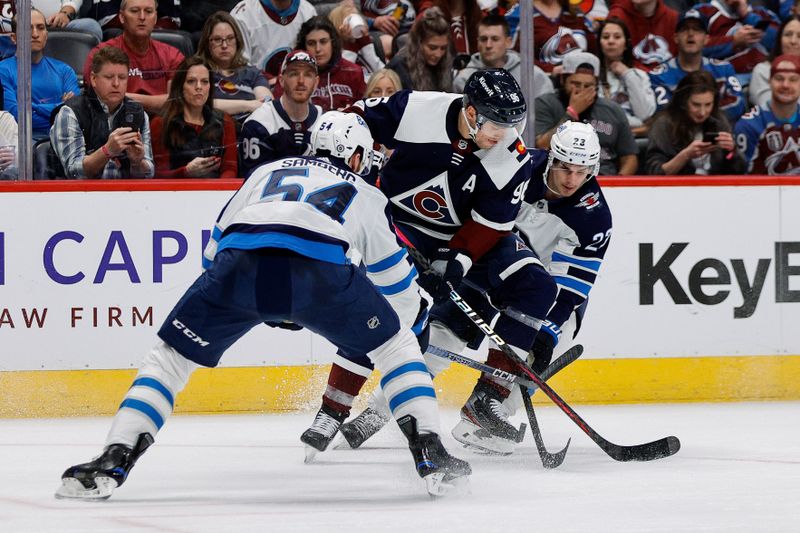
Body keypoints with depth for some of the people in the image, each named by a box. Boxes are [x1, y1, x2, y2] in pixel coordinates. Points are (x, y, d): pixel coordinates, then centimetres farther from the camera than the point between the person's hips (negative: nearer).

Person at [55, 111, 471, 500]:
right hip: (319, 271, -1)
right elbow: (394, 273, 40)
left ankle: (113, 463, 1)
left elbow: (215, 248, 39)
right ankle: (431, 457, 9)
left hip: (238, 262, 1)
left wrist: (264, 309, 50)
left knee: (170, 356, 17)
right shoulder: (365, 195, 34)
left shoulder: (268, 171, 39)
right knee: (394, 344, 22)